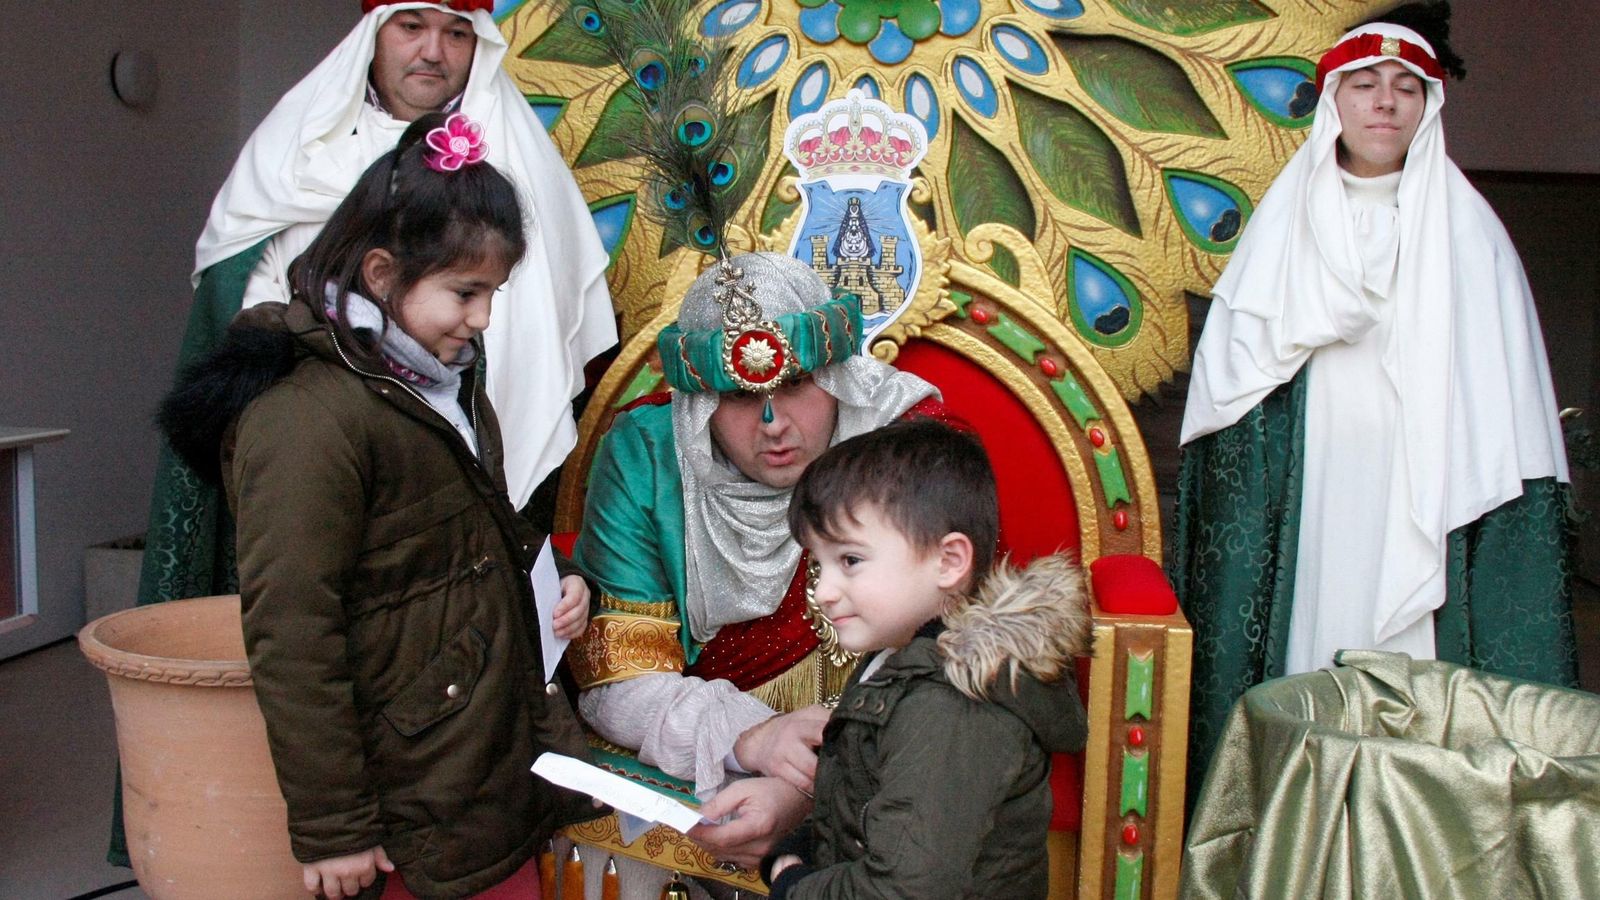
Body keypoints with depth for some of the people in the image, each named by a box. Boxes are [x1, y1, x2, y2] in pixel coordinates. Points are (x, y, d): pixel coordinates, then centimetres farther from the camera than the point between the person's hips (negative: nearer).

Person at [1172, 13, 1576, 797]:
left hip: (1418, 496, -1)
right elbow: (1229, 362, 9)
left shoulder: (1465, 228, 6)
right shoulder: (1286, 219, 11)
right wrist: (1319, 323, -3)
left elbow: (1501, 410, 2)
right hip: (1303, 497, 1)